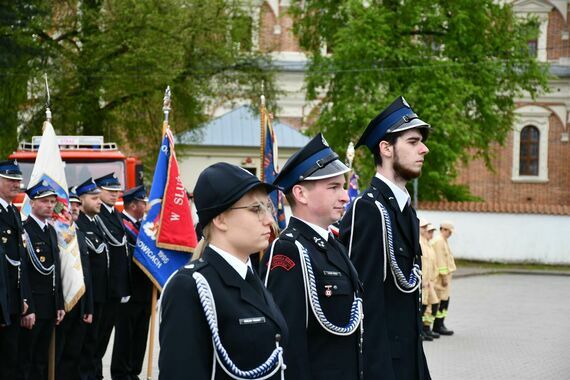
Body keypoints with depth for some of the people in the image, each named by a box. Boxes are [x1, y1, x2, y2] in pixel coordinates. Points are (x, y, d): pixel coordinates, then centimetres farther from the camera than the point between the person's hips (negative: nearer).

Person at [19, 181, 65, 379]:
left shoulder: (52, 231, 15)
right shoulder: (24, 230, -12)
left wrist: (59, 304, 13)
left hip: (50, 306, 8)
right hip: (31, 305, -8)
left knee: (41, 360, 12)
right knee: (25, 361, -3)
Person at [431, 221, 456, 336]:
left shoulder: (443, 241, 20)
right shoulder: (439, 241, -14)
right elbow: (440, 260, -19)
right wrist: (444, 276, -20)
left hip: (445, 275, 10)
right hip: (441, 276, -10)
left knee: (444, 301, 11)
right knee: (442, 300, -9)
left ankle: (439, 325, 15)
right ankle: (438, 326, -6)